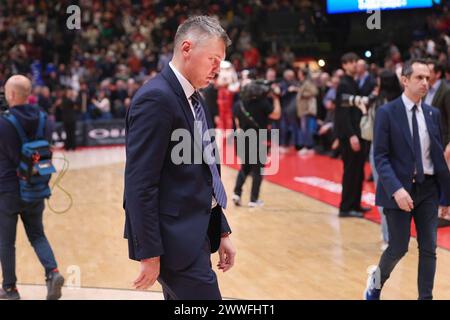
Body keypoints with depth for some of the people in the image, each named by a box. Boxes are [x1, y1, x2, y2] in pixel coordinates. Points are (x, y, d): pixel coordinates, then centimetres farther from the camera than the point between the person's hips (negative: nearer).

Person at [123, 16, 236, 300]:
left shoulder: (195, 101, 14)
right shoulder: (156, 98, -15)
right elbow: (140, 184, -20)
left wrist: (222, 232, 15)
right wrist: (150, 254, -21)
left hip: (195, 235, 10)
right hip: (174, 239, -10)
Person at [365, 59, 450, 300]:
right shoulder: (387, 113, -7)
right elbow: (380, 156, -11)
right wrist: (396, 189, -22)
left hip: (428, 190, 4)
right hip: (399, 189, -4)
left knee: (428, 249, 2)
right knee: (399, 248, 1)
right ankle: (377, 279, 31)